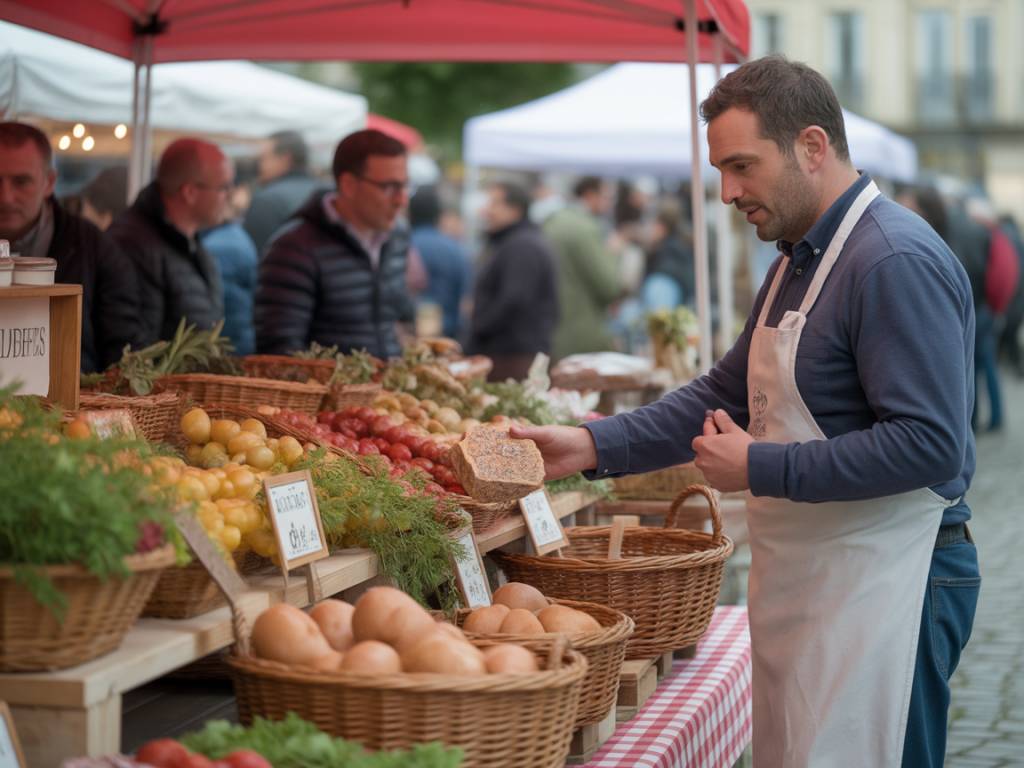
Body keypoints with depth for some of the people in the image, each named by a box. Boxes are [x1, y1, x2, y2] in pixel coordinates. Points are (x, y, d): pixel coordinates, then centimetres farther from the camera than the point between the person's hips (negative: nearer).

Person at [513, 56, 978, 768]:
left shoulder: (898, 261, -18)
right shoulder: (798, 261, 15)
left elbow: (930, 444, -25)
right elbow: (728, 394, 19)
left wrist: (762, 469, -19)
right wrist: (593, 446, 7)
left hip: (881, 587, -10)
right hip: (803, 578, 10)